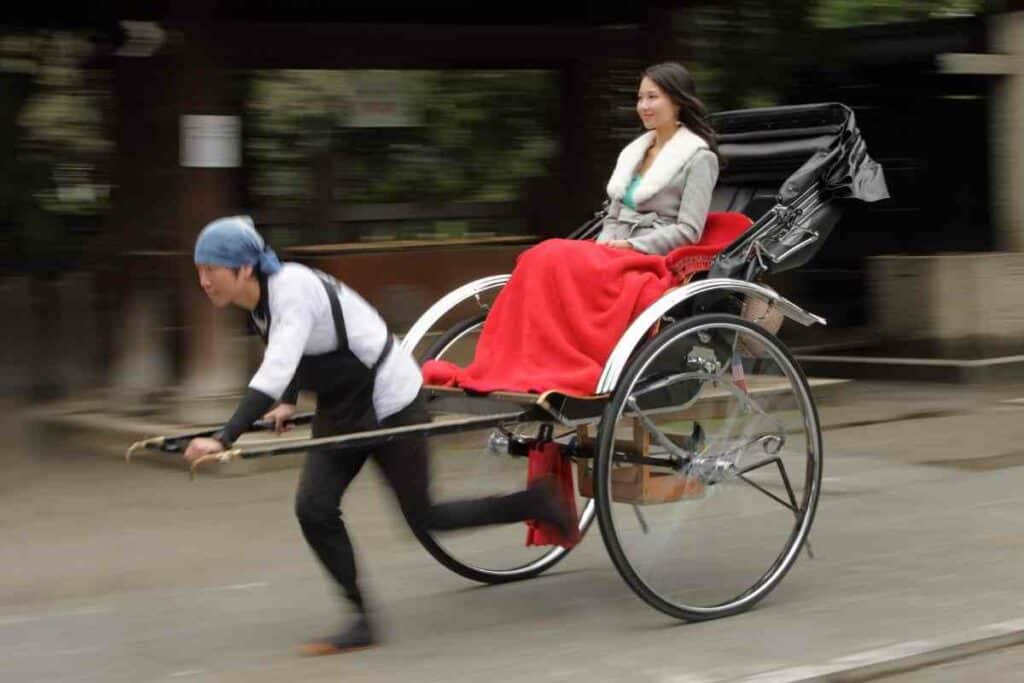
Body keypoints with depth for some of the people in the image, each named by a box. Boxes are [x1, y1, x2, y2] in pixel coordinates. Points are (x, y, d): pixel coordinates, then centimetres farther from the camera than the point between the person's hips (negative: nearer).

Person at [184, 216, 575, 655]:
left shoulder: (292, 290, -28)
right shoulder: (260, 299, -1)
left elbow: (274, 373, -40)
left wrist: (223, 440, -46)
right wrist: (288, 402, 12)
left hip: (389, 405, -8)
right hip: (341, 409, 8)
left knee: (422, 518, 3)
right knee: (313, 509, -6)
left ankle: (537, 505, 20)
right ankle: (363, 620, 4)